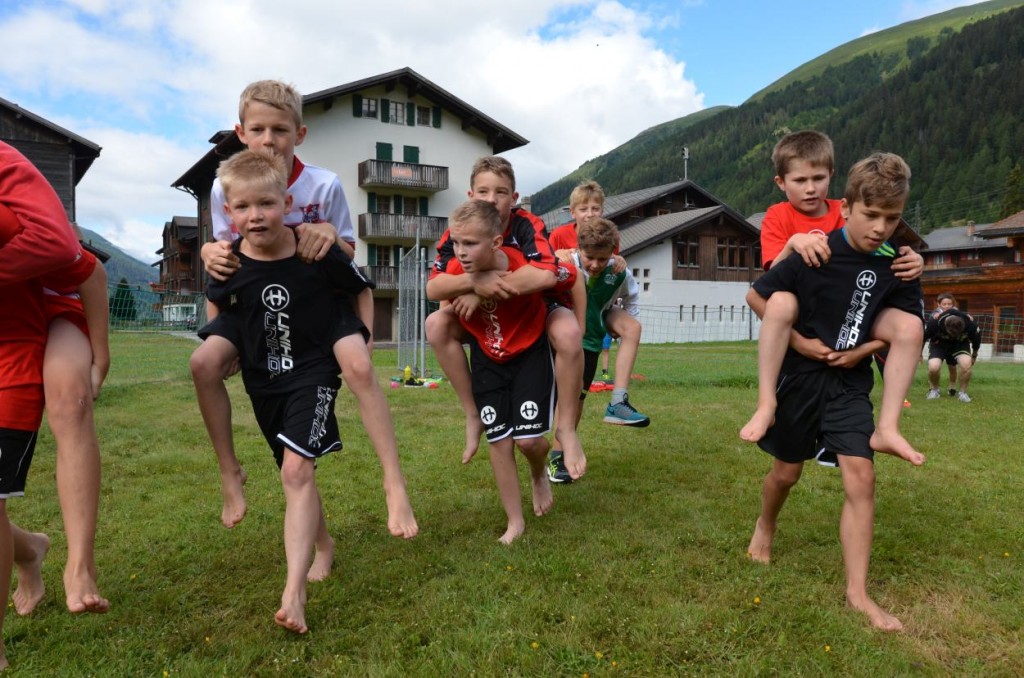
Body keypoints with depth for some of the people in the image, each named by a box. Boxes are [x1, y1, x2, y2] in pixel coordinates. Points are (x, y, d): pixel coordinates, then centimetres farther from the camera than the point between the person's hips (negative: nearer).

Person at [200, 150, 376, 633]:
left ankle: (294, 593, -16)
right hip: (263, 380, 4)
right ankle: (323, 546, 41)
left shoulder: (319, 254, -16)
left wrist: (363, 339, -4)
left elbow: (361, 290, 2)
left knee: (296, 470, -17)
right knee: (295, 473, 16)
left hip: (313, 371, -4)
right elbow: (219, 309, 13)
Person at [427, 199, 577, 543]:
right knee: (499, 441, 3)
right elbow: (431, 291, -26)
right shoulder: (458, 269, -17)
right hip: (487, 357, 3)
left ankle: (539, 475, 28)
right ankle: (515, 522, 19)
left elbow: (573, 279, -12)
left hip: (530, 352, -3)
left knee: (528, 439, -11)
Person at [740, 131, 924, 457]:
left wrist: (912, 262, -15)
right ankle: (766, 405, -33)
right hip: (802, 315, -3)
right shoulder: (778, 216, -2)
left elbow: (882, 258, 8)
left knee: (909, 326, -22)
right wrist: (793, 243, -35)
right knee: (781, 302, -39)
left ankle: (887, 427, -19)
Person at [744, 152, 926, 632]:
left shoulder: (896, 266, -5)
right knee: (787, 471, 11)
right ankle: (765, 526, 43)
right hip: (800, 376, -2)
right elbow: (756, 296, -9)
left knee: (861, 478, -6)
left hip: (851, 382, 3)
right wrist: (801, 340, -14)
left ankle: (858, 592, 5)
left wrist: (862, 350, -10)